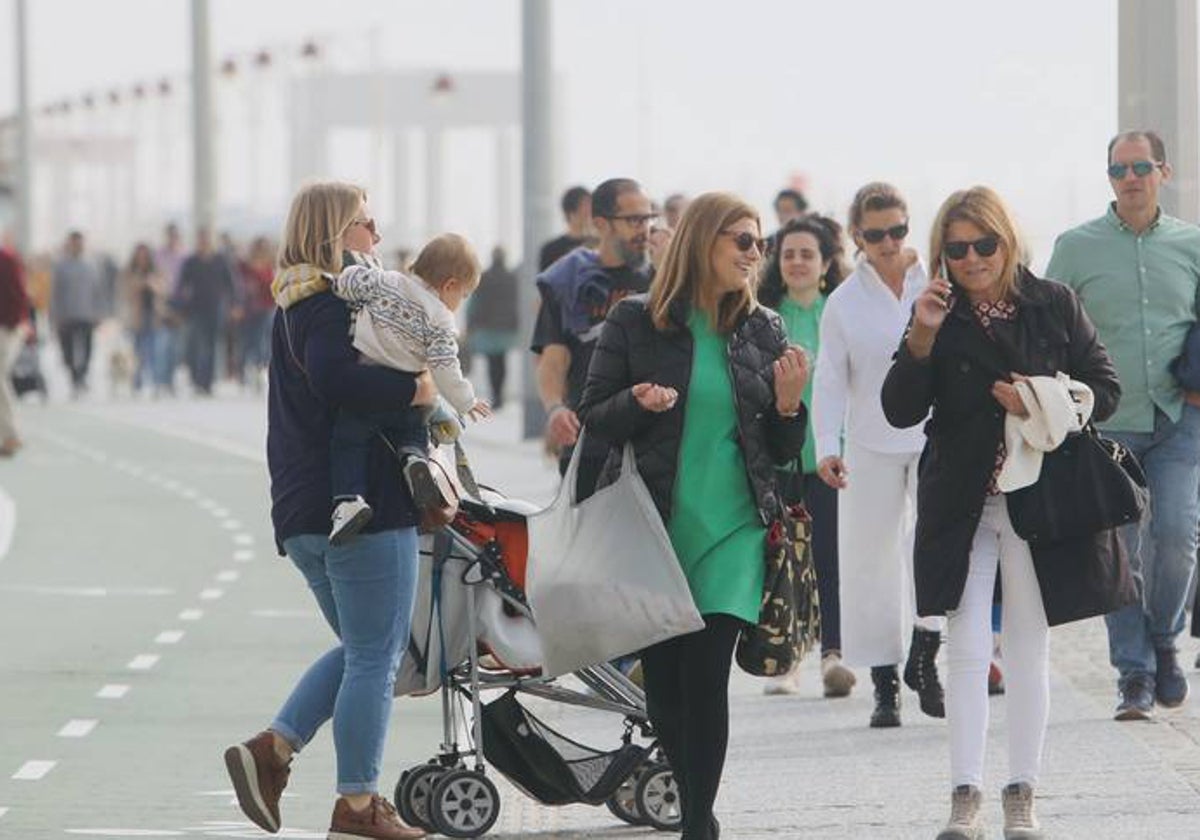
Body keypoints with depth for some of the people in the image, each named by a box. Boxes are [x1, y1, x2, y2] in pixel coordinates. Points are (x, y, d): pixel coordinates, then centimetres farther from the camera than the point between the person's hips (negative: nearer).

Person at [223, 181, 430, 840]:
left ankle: (272, 749, 6)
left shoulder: (293, 308, 18)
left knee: (361, 649, 20)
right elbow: (333, 377, -32)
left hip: (303, 513, 10)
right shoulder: (332, 307, -14)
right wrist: (414, 389, -23)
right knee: (374, 657, -1)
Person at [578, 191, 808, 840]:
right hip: (652, 527, 0)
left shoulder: (763, 330, 8)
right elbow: (593, 420, 3)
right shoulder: (635, 323, 1)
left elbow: (780, 452, 13)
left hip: (732, 528, 0)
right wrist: (637, 404, -17)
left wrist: (787, 403, -7)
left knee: (705, 675, -12)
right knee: (663, 679, 3)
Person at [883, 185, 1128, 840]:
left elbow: (1105, 389, 5)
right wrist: (921, 338, -18)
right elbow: (900, 412, -5)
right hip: (962, 507, 0)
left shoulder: (1054, 306, 2)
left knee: (1028, 652, 7)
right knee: (967, 653, -2)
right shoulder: (939, 316, 1)